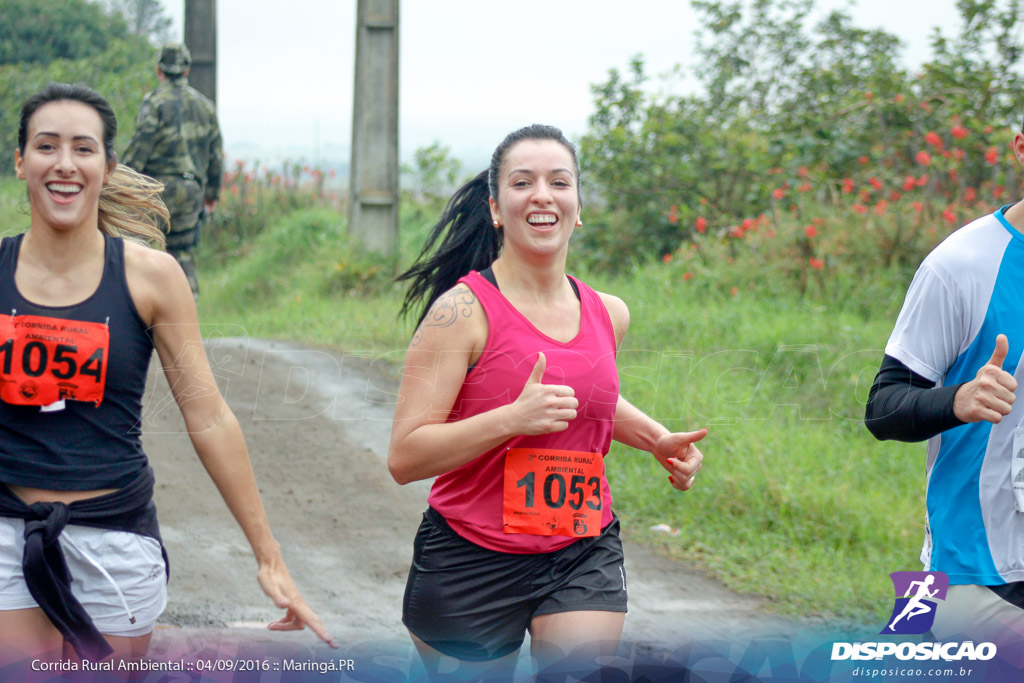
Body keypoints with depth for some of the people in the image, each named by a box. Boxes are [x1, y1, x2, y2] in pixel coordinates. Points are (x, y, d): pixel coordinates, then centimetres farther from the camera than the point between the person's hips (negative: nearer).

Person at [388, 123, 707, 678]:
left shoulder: (609, 315, 6)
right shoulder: (463, 312, -12)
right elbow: (405, 456, -17)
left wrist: (657, 440, 11)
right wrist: (514, 418, -26)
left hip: (585, 555, 4)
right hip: (471, 563, -4)